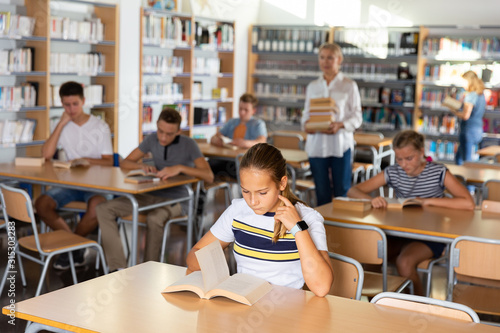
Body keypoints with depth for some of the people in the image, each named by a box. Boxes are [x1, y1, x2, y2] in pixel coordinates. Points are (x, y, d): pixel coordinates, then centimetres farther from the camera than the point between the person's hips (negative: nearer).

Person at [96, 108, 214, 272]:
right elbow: (124, 163, 11)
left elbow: (209, 176, -19)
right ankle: (118, 268, -22)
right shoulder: (152, 139, 5)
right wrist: (143, 166, -11)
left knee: (154, 219, -40)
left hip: (176, 199, -6)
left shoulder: (188, 144, -9)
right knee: (103, 209, -13)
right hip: (152, 196, 6)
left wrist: (180, 168, -31)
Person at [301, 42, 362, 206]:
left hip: (340, 144, -3)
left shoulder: (349, 85, 2)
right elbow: (306, 113, 14)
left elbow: (357, 117, 0)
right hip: (316, 144, 3)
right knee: (321, 192, 7)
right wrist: (306, 125, -9)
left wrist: (340, 125, -18)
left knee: (342, 191, 0)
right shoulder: (312, 86, 12)